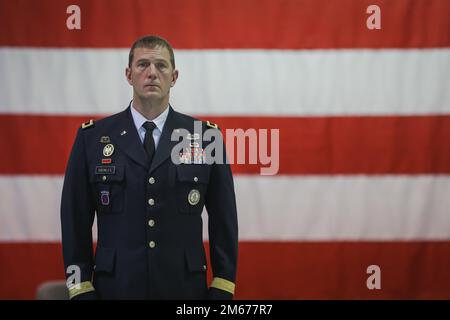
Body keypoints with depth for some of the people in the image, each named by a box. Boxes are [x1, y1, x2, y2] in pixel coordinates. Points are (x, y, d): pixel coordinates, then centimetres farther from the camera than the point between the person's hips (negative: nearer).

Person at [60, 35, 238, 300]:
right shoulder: (92, 137, 2)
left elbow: (224, 219, 4)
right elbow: (76, 219, 2)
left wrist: (222, 290, -1)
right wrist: (81, 290, -2)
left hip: (185, 288, 0)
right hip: (116, 287, 0)